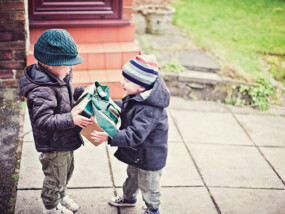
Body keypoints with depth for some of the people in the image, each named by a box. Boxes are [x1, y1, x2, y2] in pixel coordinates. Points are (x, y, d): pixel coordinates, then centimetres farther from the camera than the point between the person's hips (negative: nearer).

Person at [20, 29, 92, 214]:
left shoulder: (59, 77, -3)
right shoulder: (42, 91, -34)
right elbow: (43, 121, -36)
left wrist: (83, 91, 1)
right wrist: (71, 119, -34)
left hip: (65, 139, 9)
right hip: (53, 145, -9)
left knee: (67, 170, 30)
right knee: (55, 178, 14)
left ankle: (61, 195, 56)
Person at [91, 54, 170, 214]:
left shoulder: (148, 110, -40)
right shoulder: (138, 97, -9)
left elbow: (135, 135, -43)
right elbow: (125, 107, 13)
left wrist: (110, 138, -47)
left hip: (149, 157, -9)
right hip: (137, 152, 9)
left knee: (148, 184, 16)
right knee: (132, 175, 33)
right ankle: (129, 197, 59)